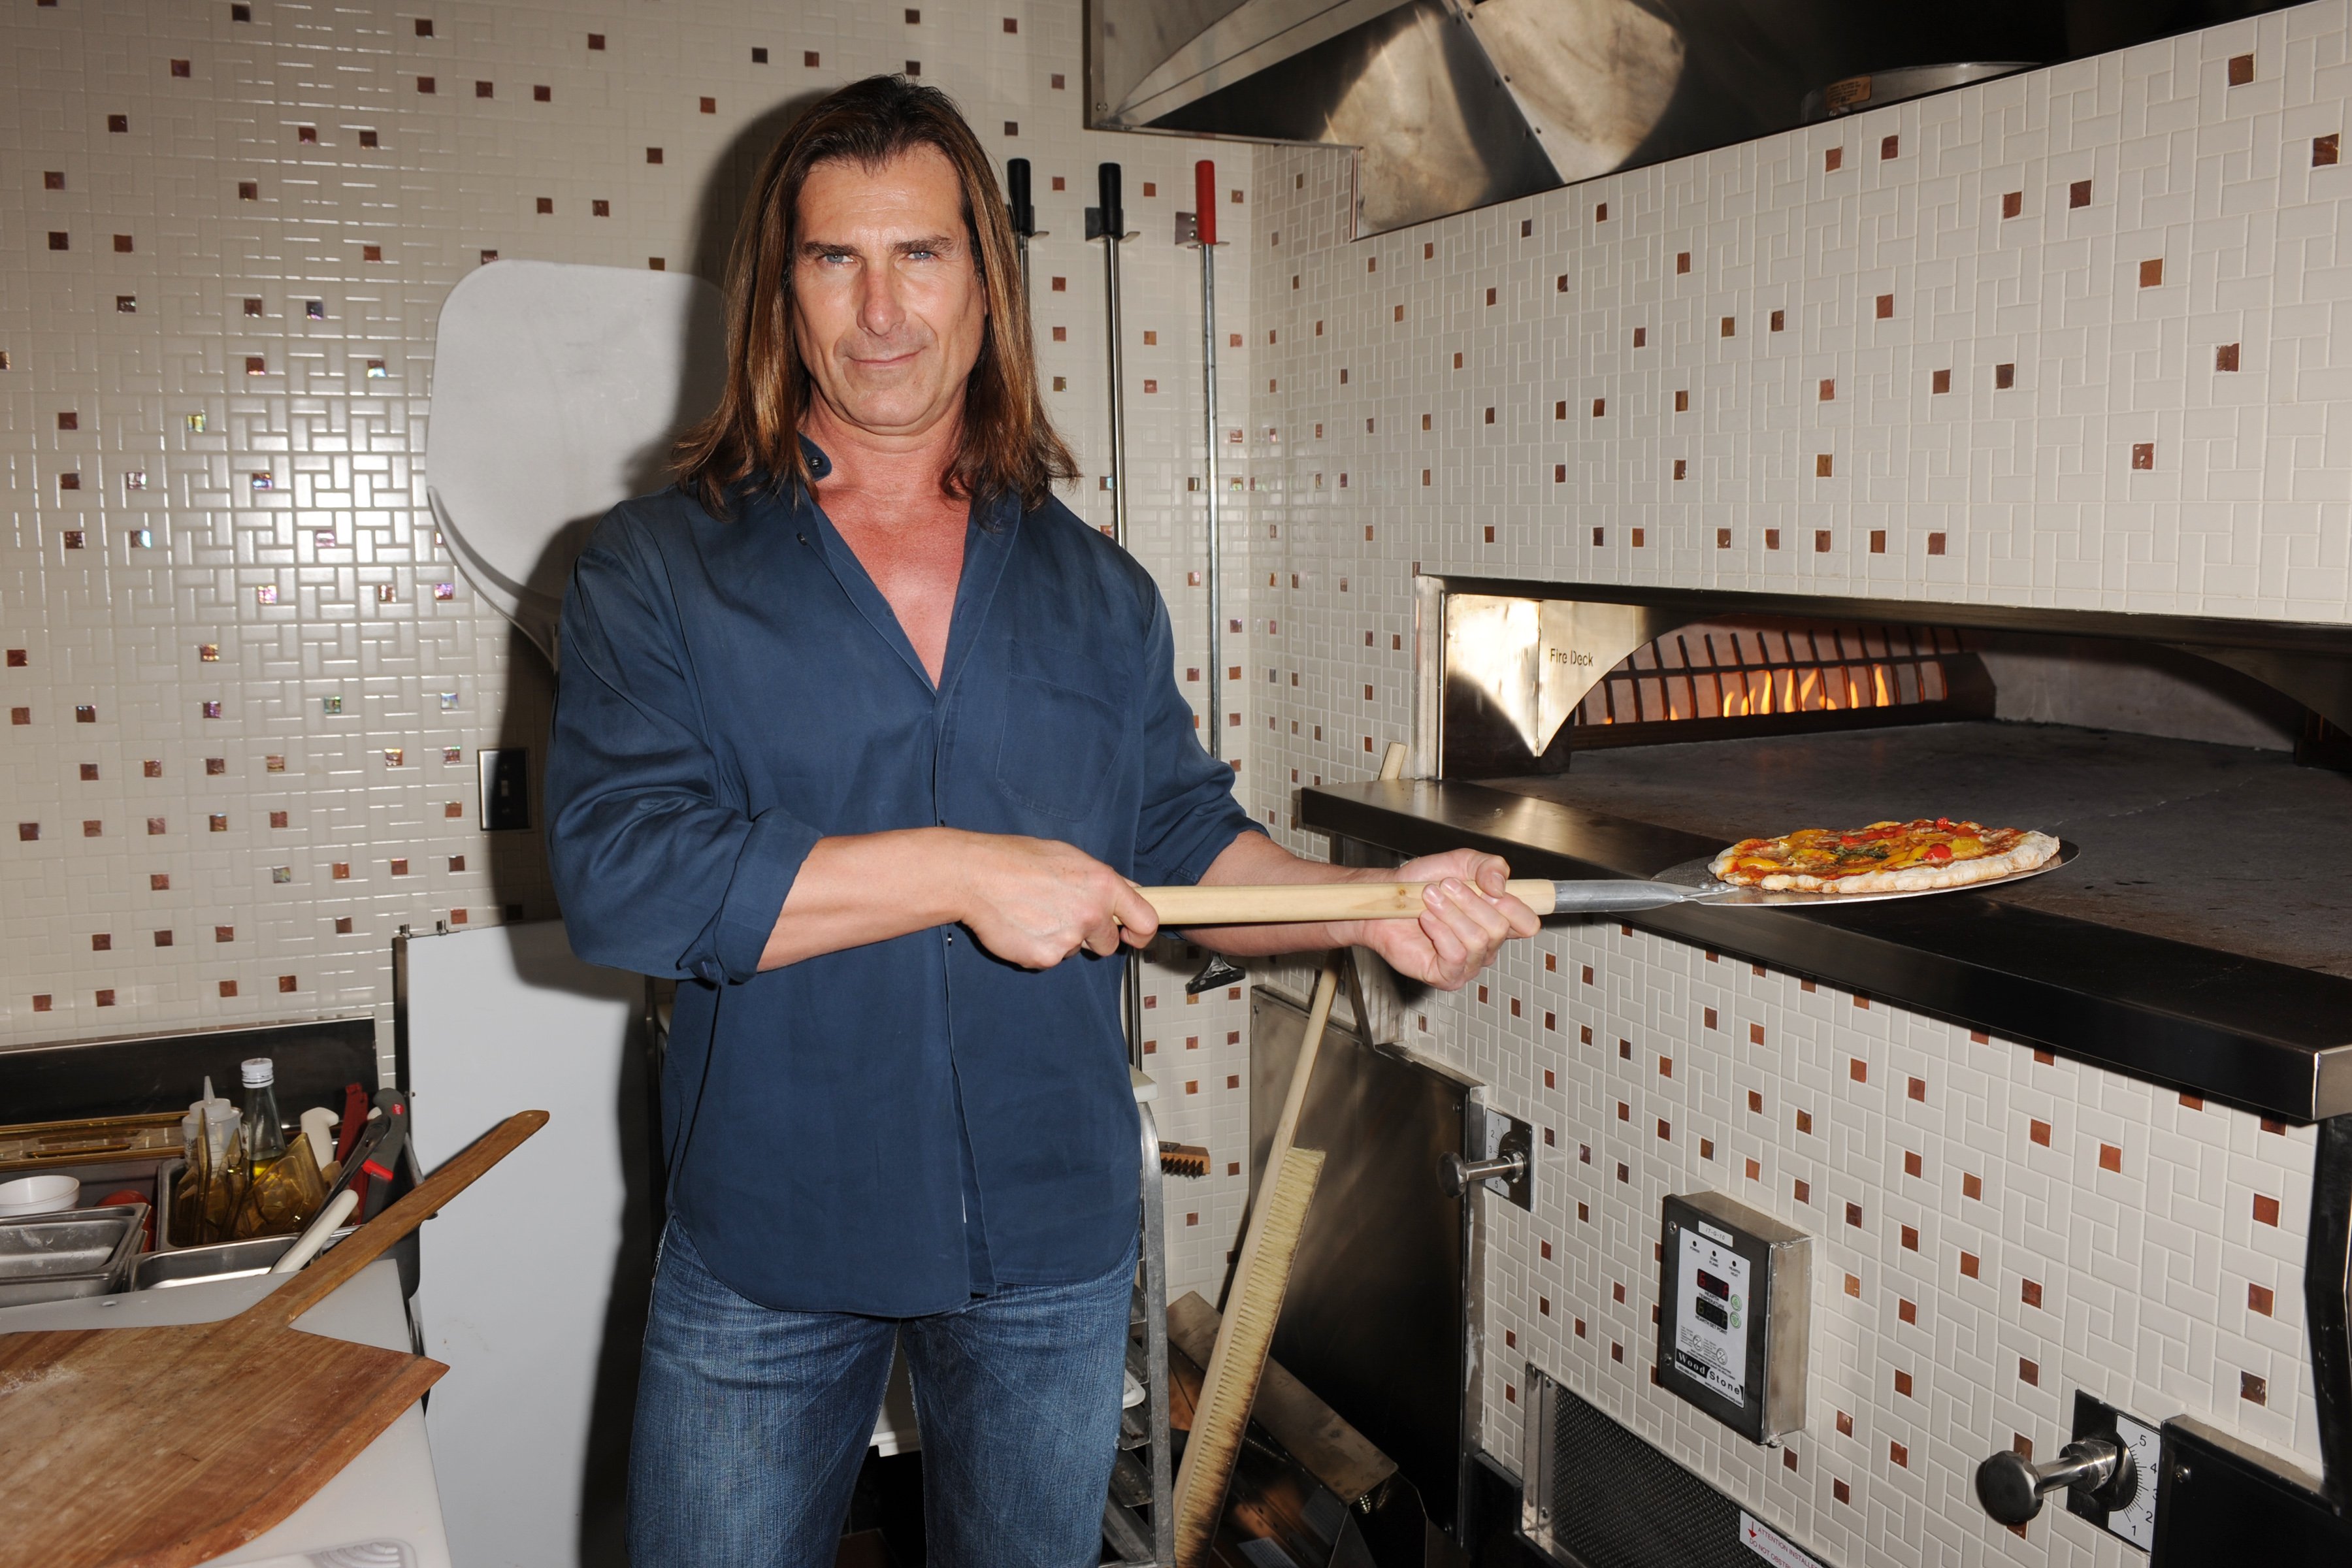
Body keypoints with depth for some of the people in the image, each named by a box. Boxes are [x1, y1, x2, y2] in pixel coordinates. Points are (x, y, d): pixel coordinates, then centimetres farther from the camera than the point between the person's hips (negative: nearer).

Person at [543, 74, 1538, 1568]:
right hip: (764, 1243, -2)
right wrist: (962, 871, -21)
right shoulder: (658, 567, -5)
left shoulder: (1098, 589, 5)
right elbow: (617, 874, -17)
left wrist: (1367, 906, -12)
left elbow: (1185, 842, 7)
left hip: (1051, 1246, 3)